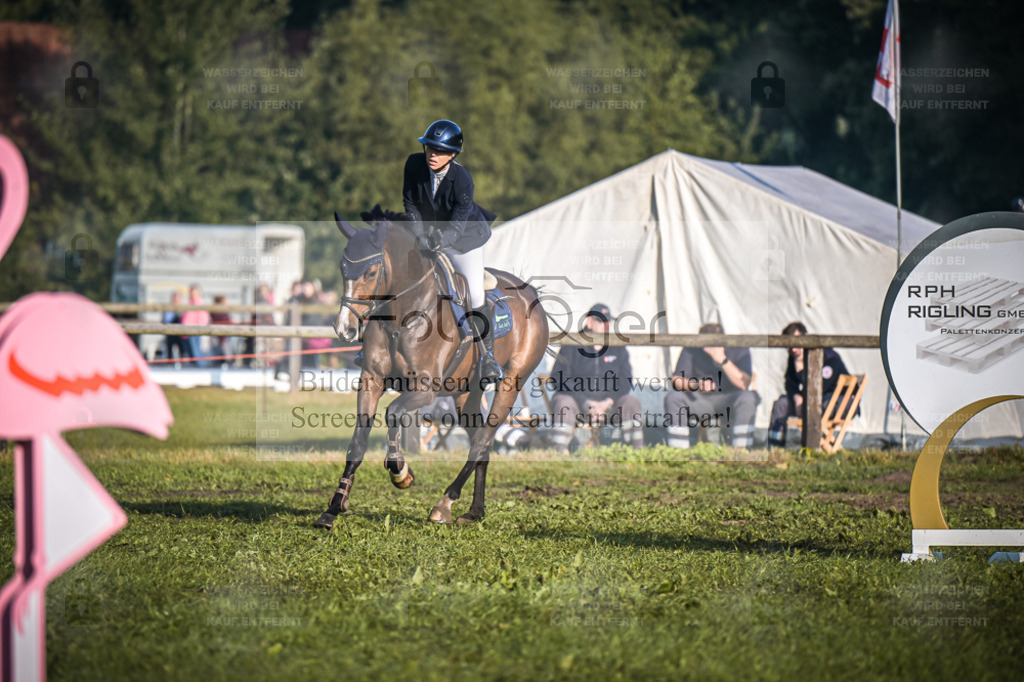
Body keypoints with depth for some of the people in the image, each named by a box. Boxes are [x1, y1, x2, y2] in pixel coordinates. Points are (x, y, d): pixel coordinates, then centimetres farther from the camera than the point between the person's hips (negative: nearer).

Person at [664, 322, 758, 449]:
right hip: (700, 402, 2)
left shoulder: (739, 350, -7)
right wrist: (697, 384, -32)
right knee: (673, 397, -26)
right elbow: (676, 380, -10)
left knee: (747, 398, -34)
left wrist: (723, 360, -30)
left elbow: (743, 384, -19)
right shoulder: (691, 350, -3)